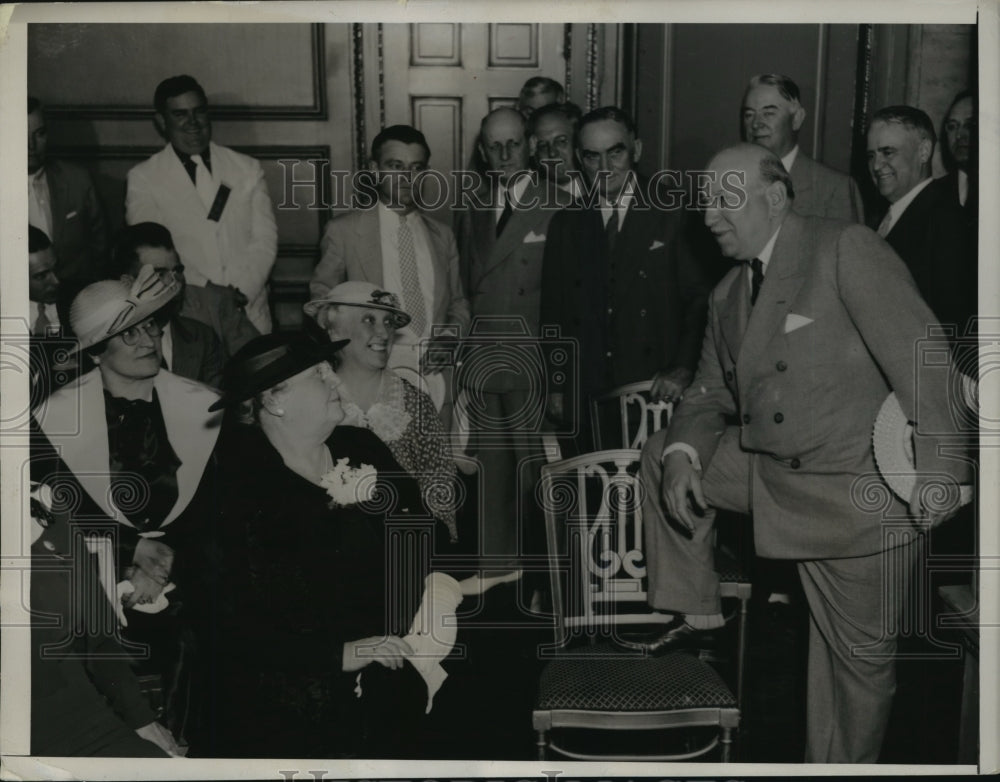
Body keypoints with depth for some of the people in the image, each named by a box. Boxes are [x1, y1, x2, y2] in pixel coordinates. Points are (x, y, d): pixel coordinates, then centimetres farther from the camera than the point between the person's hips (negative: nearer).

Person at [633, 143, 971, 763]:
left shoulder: (847, 249, -13)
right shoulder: (728, 295, 10)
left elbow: (918, 351, -20)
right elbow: (712, 394, 13)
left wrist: (936, 470, -26)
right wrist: (683, 453, -8)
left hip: (856, 489, -6)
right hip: (766, 470, 7)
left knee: (860, 653, 5)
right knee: (662, 459, 4)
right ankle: (697, 613, 15)